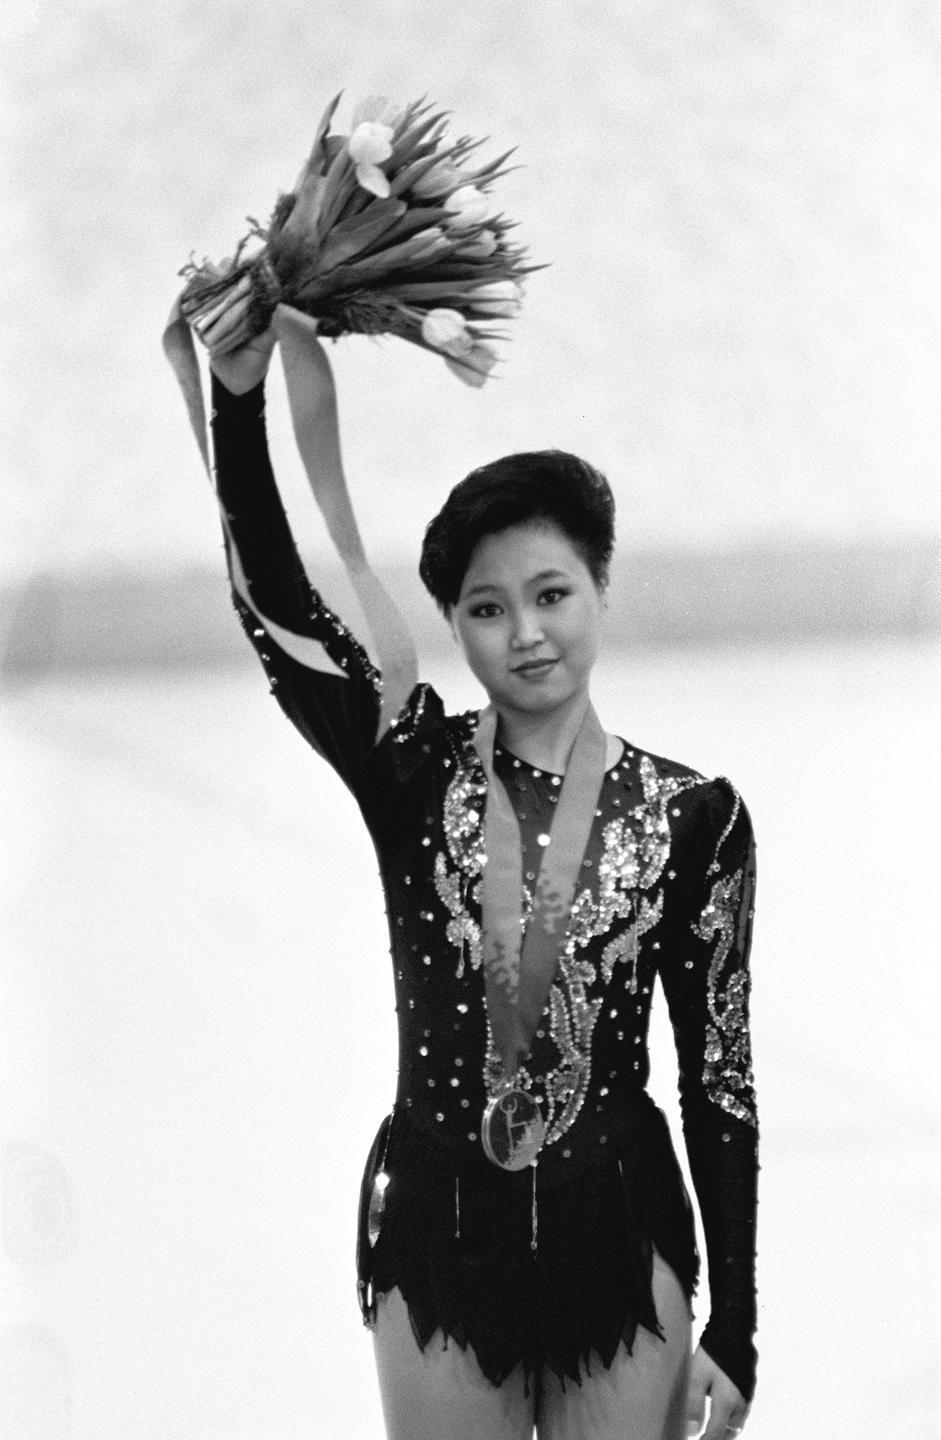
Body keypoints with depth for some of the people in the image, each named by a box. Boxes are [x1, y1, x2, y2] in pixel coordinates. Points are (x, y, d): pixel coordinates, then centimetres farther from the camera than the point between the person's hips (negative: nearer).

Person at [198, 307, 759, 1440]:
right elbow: (274, 607, -18)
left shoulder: (694, 818, -5)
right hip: (434, 1228, 1)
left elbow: (720, 1076, -1)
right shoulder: (417, 772, -3)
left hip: (620, 1231, -1)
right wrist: (239, 396, -32)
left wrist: (735, 1328, -2)